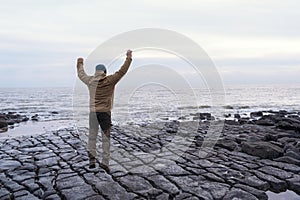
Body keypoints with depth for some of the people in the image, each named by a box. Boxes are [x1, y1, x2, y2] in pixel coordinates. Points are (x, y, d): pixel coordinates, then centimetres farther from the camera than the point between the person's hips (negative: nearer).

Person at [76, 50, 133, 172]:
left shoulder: (90, 81, 3)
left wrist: (80, 64, 39)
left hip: (93, 112, 3)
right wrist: (129, 58, -3)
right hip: (105, 112, -2)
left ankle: (92, 159, 10)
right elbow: (122, 71, -8)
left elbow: (81, 74, 22)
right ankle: (105, 162, 1)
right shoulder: (110, 81, -8)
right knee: (106, 137, 4)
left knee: (92, 136, 13)